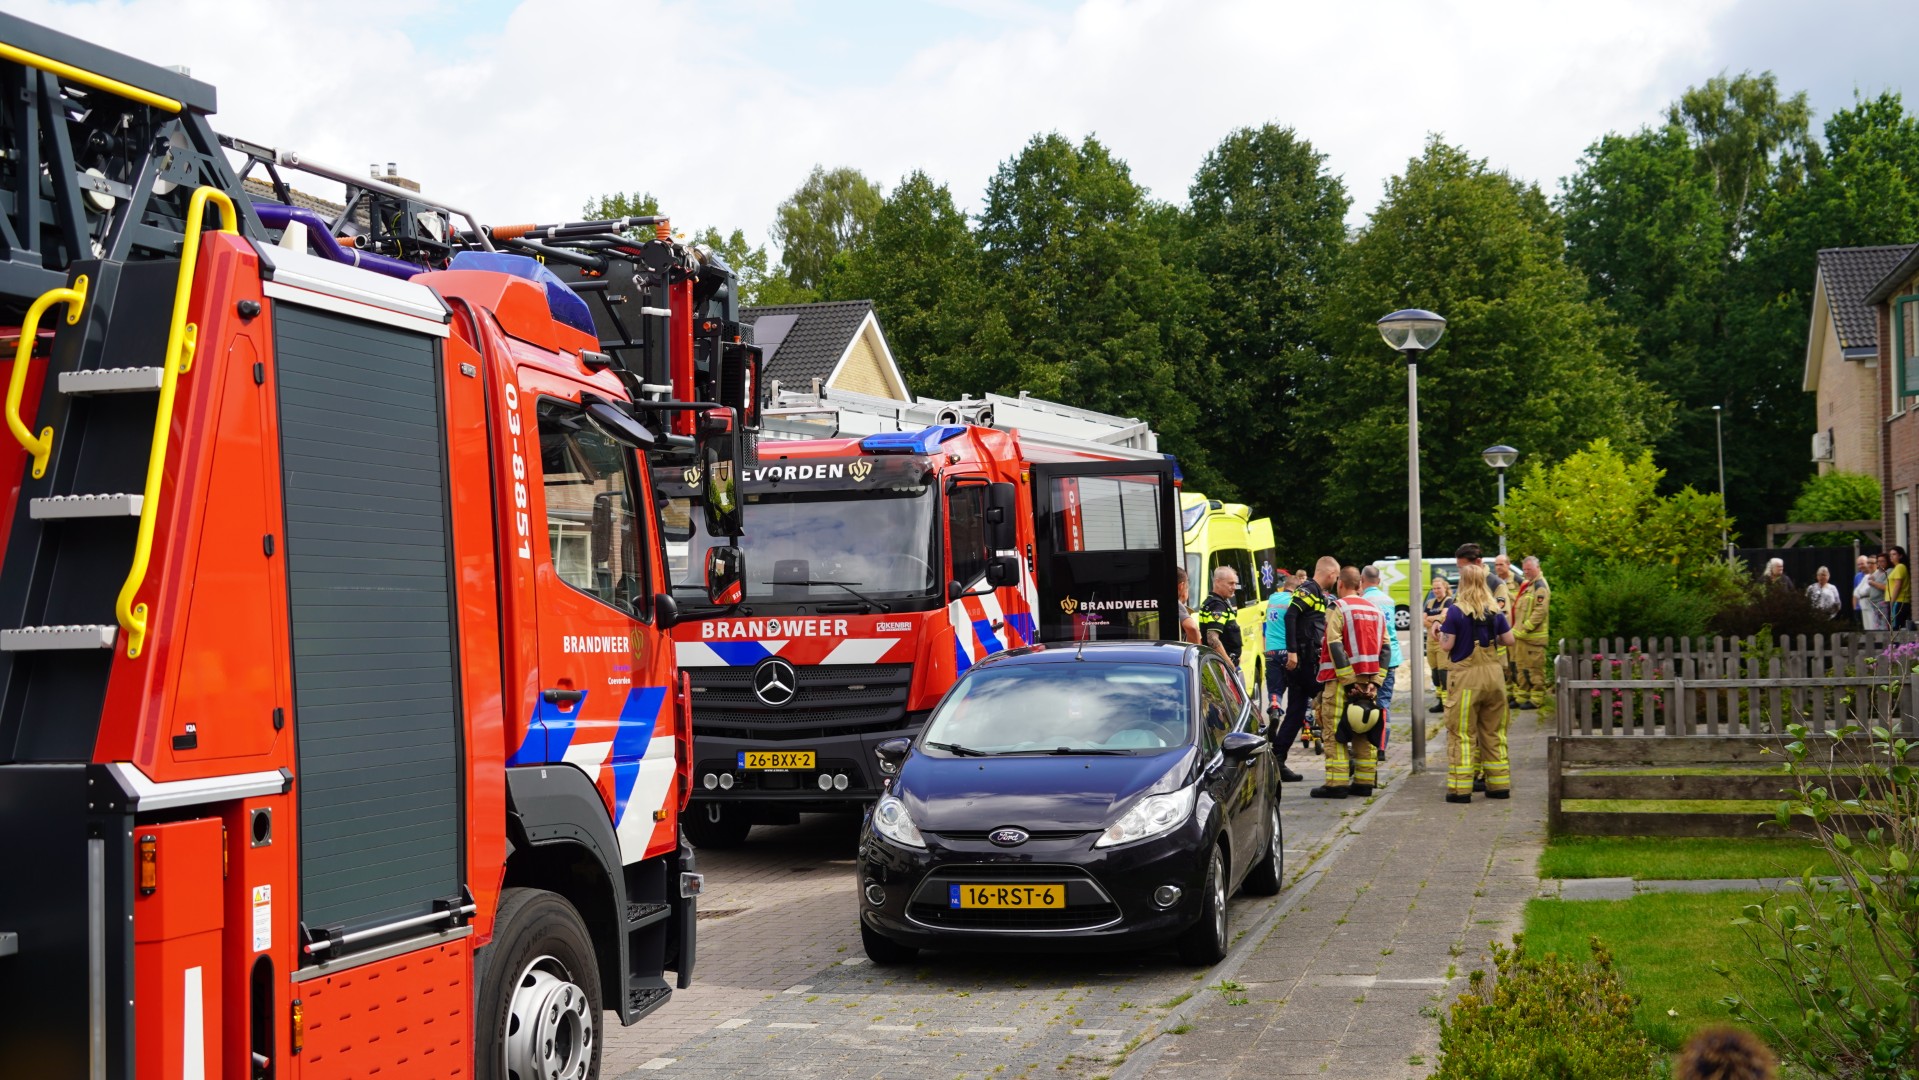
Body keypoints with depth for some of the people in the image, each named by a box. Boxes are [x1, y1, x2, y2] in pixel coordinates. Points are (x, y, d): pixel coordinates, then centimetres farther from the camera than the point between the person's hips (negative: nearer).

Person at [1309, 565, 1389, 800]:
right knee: (1365, 732, 12)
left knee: (1334, 733, -4)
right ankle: (1364, 782, 13)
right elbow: (1384, 649, 10)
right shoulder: (1376, 611, 14)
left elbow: (1335, 647, -16)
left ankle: (1337, 783, -7)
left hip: (1340, 681, -7)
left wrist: (1348, 681, -14)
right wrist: (1374, 681, 4)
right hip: (1368, 681, 7)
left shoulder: (1338, 608, -7)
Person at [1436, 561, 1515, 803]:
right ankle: (1499, 785, 18)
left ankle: (1460, 788, -1)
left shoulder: (1457, 611, -10)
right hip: (1493, 673, 4)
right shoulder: (1495, 610, 4)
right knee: (1494, 732, 13)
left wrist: (1440, 631, 9)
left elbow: (1447, 645, -11)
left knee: (1462, 733, 1)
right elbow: (1509, 639, 9)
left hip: (1466, 675, -4)